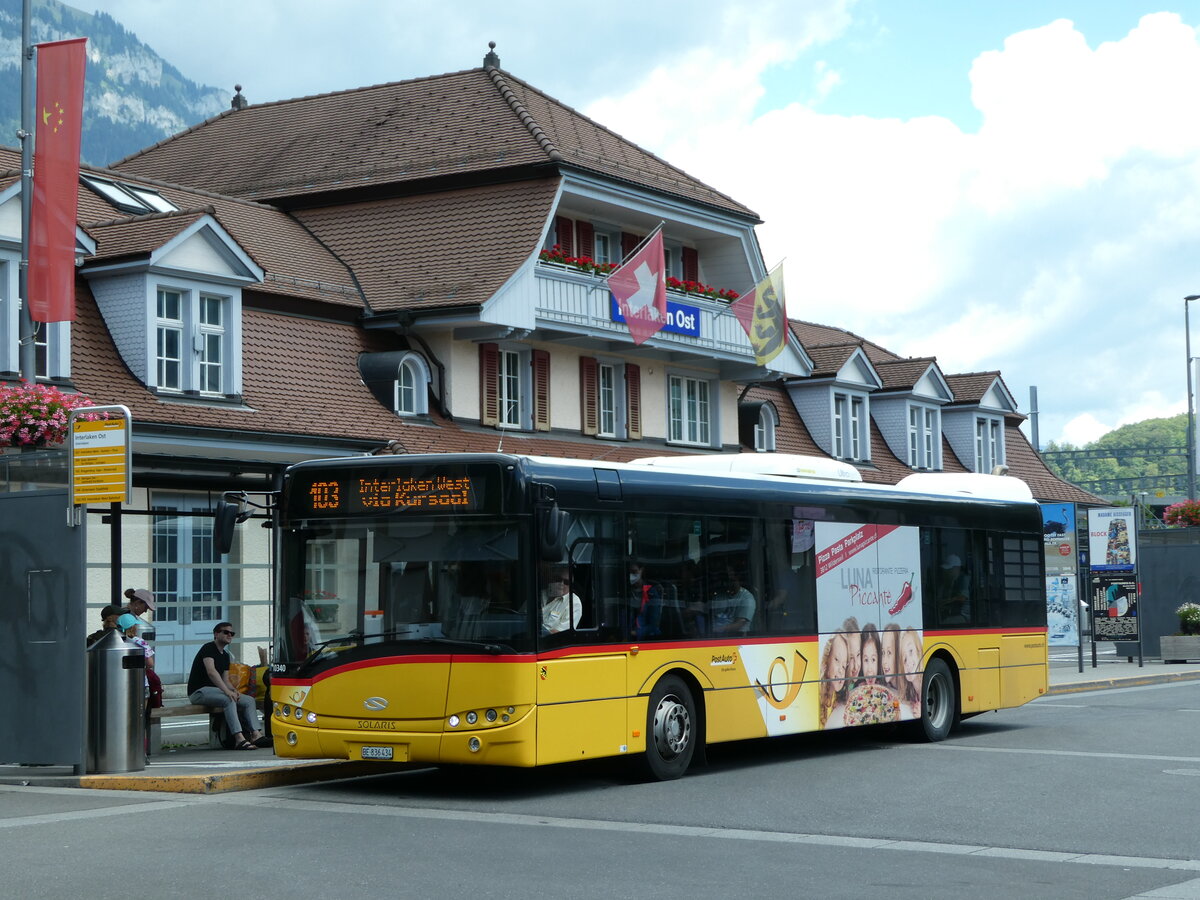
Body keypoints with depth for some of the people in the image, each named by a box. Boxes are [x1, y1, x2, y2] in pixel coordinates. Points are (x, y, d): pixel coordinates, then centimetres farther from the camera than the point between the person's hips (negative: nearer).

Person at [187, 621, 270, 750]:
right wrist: (227, 691, -34)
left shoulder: (225, 655, 18)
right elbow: (211, 672, -25)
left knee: (249, 700, -2)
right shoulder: (208, 648, -10)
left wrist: (233, 690, -8)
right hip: (199, 692, -10)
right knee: (228, 700, -35)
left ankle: (256, 734, -17)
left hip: (215, 691, 10)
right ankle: (239, 739, -43)